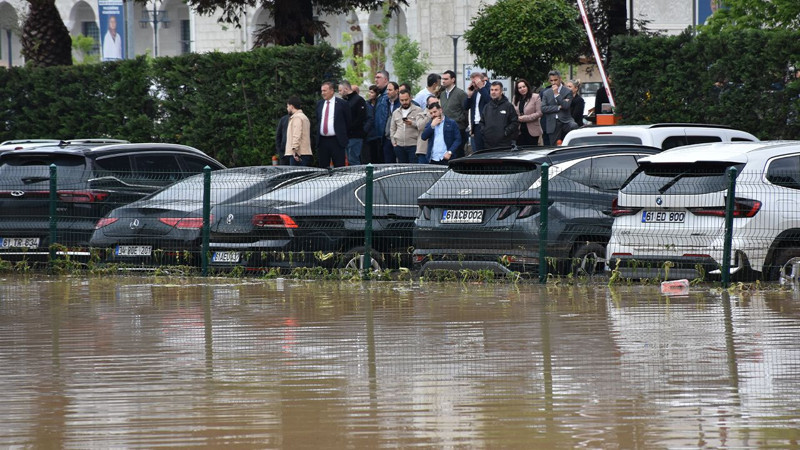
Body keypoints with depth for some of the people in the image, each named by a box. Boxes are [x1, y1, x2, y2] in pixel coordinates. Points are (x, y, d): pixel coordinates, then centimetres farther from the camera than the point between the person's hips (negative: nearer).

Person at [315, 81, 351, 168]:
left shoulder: (342, 103, -2)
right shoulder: (319, 104, 13)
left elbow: (348, 121, 2)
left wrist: (343, 134, 4)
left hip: (337, 141, -5)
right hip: (322, 140, 5)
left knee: (339, 169, -6)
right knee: (323, 168, 4)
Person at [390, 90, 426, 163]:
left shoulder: (418, 110, 0)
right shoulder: (395, 113, 16)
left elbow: (421, 125, -12)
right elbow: (392, 129, 21)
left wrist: (412, 123, -29)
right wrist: (393, 142, 9)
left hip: (413, 146, -5)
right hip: (399, 146, 5)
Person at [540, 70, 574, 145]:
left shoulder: (568, 92, 2)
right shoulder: (546, 93, 12)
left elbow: (566, 106, -11)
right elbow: (543, 109, 1)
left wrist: (557, 94, -11)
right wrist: (558, 107, -8)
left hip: (565, 124, -2)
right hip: (552, 126, 2)